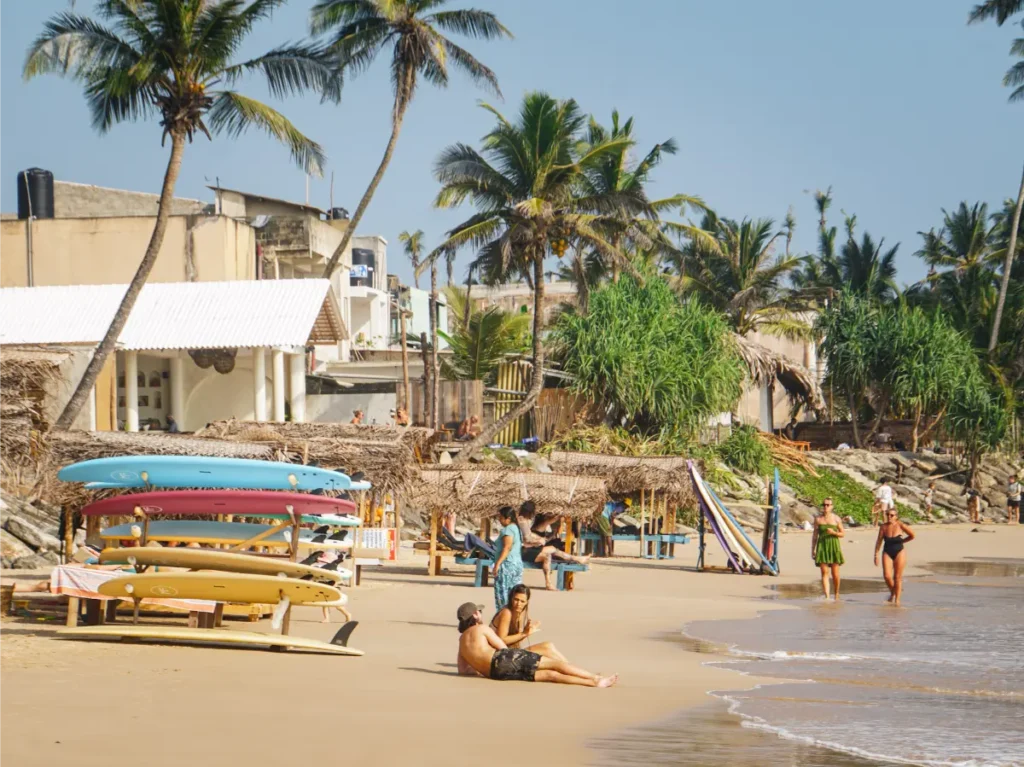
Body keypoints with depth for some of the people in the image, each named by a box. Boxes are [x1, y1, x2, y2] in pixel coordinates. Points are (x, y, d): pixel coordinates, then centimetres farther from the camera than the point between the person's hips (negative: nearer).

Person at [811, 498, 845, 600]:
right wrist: (813, 549, 9)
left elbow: (843, 533, 7)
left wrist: (833, 532, -12)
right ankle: (827, 596, -13)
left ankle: (836, 594, 20)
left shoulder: (836, 519, 4)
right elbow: (815, 535, 12)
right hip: (822, 546, 0)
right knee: (824, 572, -8)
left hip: (834, 546, 0)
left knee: (835, 574, 1)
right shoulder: (818, 519, 8)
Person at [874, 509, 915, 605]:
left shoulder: (900, 526, -8)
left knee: (897, 577, 0)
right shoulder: (883, 527, -3)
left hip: (899, 552, -2)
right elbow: (879, 541, 0)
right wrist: (876, 555, -4)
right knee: (887, 576, -10)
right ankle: (892, 592, 17)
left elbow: (912, 536, 5)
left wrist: (902, 541, 3)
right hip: (887, 553, 2)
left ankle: (897, 599, 7)